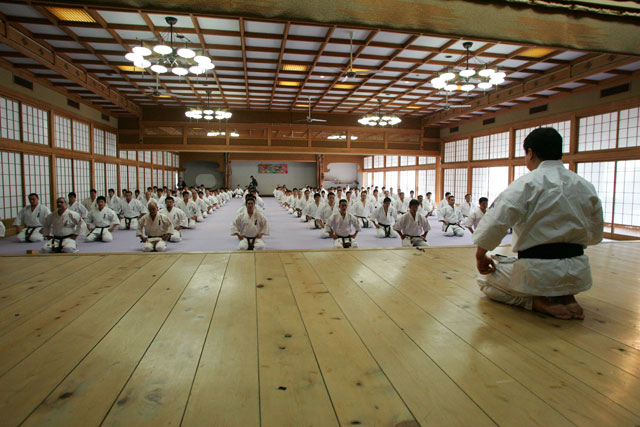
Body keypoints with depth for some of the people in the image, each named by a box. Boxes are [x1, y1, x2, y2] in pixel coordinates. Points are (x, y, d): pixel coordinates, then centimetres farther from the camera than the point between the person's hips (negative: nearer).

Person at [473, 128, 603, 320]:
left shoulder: (527, 184, -14)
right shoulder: (586, 186, 6)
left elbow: (494, 222, -22)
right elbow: (595, 235, 15)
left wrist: (481, 256, -7)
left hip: (538, 272, -6)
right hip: (578, 274, 6)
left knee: (485, 281, 18)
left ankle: (539, 302, -2)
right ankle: (566, 297, 9)